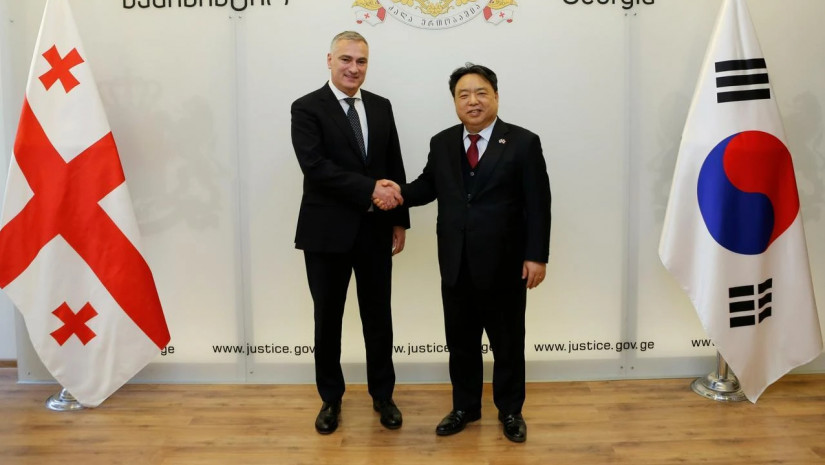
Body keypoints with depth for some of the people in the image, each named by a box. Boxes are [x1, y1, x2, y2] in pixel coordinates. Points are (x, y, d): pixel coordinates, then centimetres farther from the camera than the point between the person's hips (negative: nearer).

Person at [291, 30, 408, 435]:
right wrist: (370, 190, -22)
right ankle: (331, 398, 29)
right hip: (327, 232, -3)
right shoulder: (307, 108, -5)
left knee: (378, 316, 12)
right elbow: (315, 166, -19)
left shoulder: (381, 106, 9)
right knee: (328, 319, 10)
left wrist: (399, 220, 5)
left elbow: (395, 168, 9)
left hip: (375, 230, 4)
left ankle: (382, 394, 30)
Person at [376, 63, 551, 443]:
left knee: (507, 343, 12)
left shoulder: (523, 143, -4)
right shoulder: (441, 143, 8)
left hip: (504, 265, -3)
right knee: (460, 342, 15)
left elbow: (538, 205, -7)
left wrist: (536, 256, -11)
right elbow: (429, 186, 13)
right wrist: (402, 192, -8)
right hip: (456, 265, 4)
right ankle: (465, 407, 34)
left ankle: (510, 411, 31)